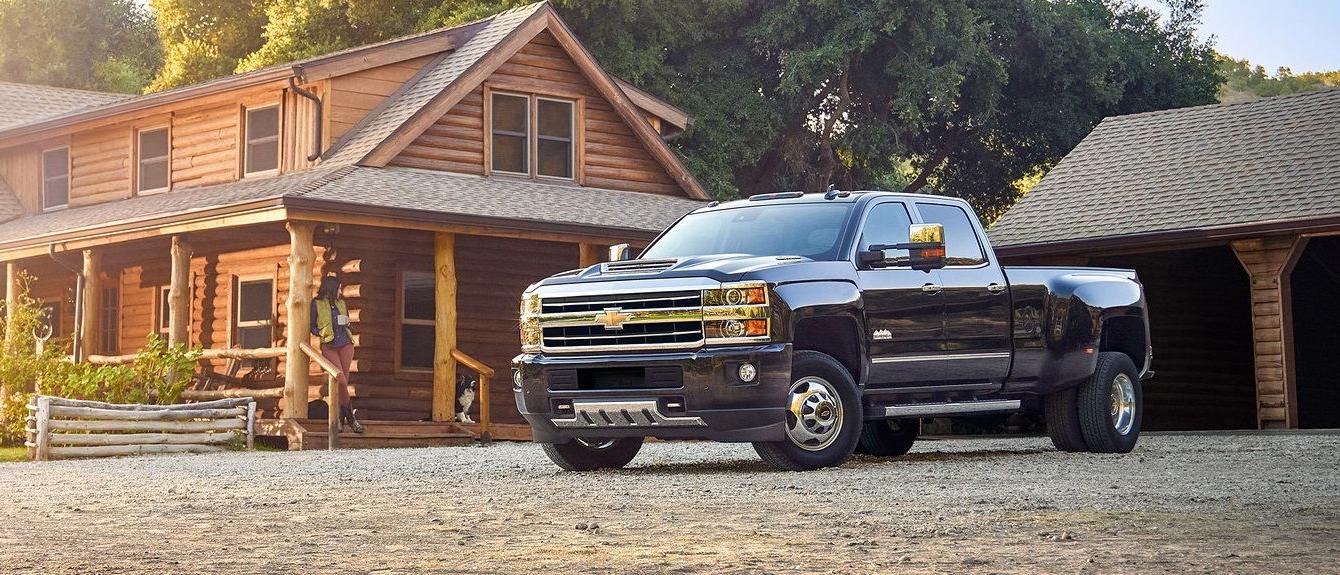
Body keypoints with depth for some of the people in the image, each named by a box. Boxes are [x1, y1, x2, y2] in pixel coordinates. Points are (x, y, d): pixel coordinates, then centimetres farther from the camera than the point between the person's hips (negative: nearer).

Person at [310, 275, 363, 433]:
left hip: (345, 344, 4)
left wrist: (346, 322, 4)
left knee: (344, 380, 1)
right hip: (329, 346, -4)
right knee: (341, 380, -13)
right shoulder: (317, 304, 3)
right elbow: (312, 326, 6)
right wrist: (322, 332, -11)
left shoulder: (341, 303, 16)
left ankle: (339, 417, 9)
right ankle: (350, 416, -3)